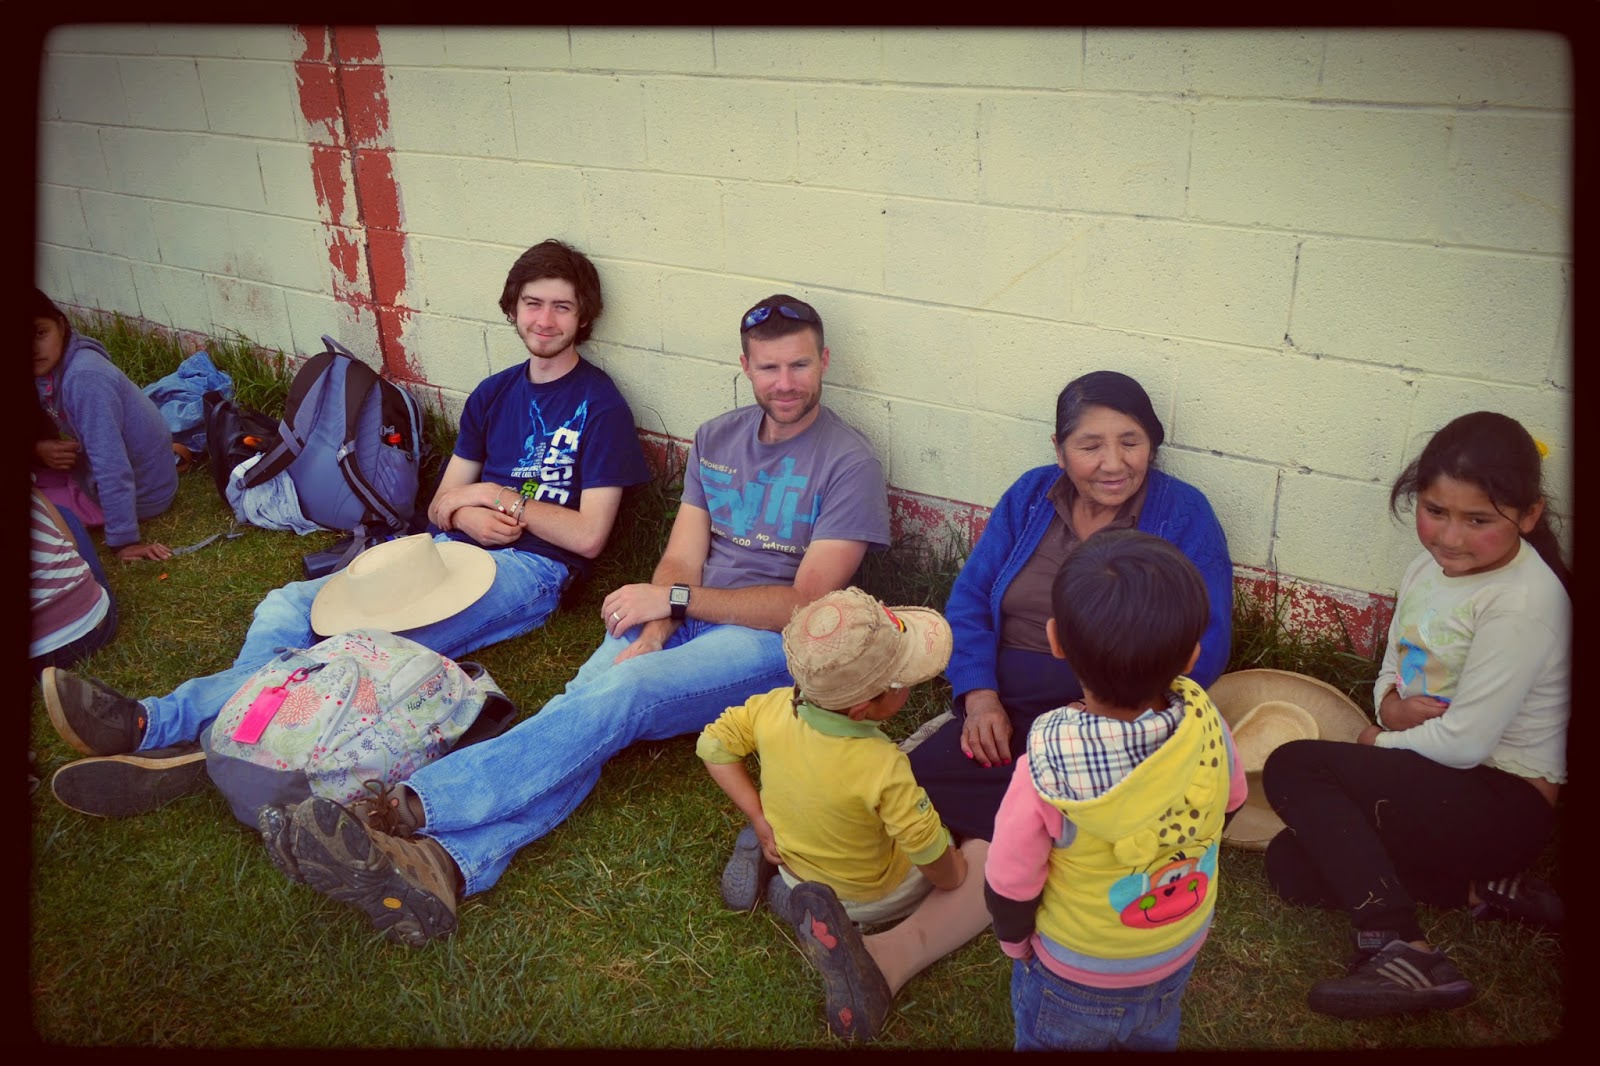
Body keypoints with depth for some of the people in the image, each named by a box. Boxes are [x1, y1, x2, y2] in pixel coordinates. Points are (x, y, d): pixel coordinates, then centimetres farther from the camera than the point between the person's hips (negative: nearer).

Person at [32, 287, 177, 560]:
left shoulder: (84, 378, -30)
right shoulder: (47, 371, -4)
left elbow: (111, 466, -33)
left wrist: (123, 540, -34)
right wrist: (38, 449, -14)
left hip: (140, 491, -8)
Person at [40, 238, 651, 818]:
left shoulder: (600, 405, 0)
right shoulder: (494, 393, 19)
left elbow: (588, 535, -6)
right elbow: (440, 504, 17)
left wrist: (496, 497, -3)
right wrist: (463, 513, -7)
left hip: (529, 568, -7)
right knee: (290, 608, -18)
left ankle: (161, 724, -47)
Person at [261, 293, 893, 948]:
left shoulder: (848, 462, -4)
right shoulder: (716, 439, 14)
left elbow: (805, 605, -11)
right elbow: (680, 560, 7)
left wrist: (674, 599, -16)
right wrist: (652, 632, -14)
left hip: (768, 642, -5)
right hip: (685, 620, 5)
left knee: (620, 694, -32)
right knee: (582, 705, -27)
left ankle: (405, 809, -41)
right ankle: (448, 865, -48)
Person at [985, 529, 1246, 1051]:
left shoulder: (1044, 771, -39)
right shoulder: (1207, 727, -29)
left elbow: (1009, 889, -24)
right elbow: (1229, 804, -5)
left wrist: (1015, 939, -1)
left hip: (1075, 977, -3)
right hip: (1180, 958, 3)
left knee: (1050, 1039, 28)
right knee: (1152, 1039, 34)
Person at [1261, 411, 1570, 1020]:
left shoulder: (1522, 607, -22)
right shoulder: (1431, 566, 4)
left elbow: (1464, 741, -23)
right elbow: (1394, 667, 15)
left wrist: (1379, 742, -5)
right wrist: (1390, 704, -9)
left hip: (1503, 804, -9)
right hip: (1435, 784, 9)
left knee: (1292, 768, -20)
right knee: (1291, 867, -3)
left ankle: (1399, 950, -25)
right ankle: (1480, 889, -1)